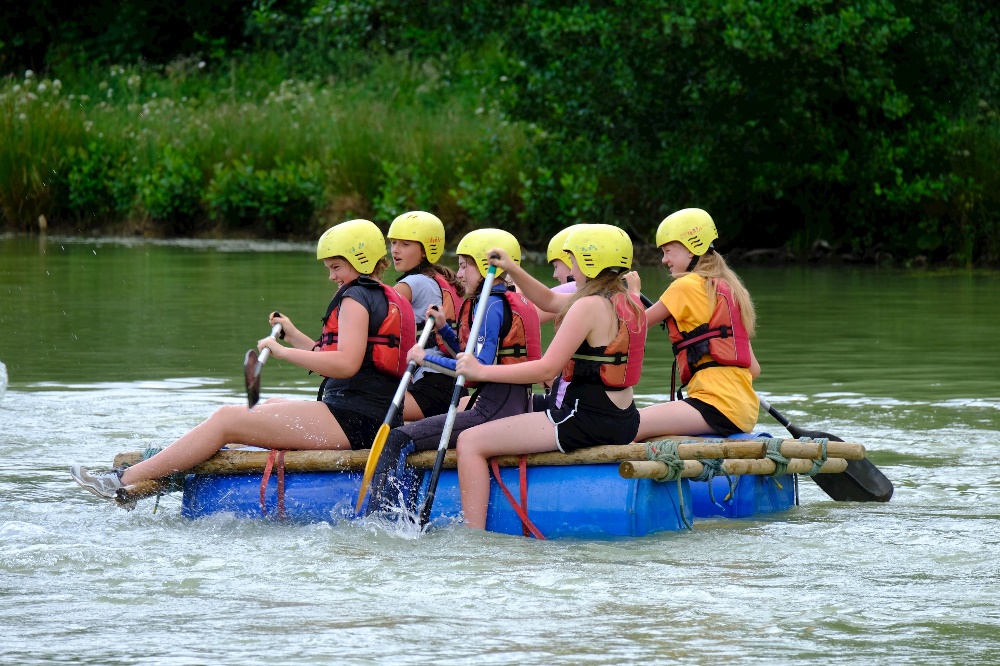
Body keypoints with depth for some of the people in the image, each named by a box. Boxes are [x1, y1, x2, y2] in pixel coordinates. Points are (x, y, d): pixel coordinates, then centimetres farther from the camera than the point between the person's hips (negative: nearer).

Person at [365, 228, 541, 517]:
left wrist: (427, 358, -13)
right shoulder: (513, 302, 18)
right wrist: (443, 329, 14)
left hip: (495, 411, -11)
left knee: (398, 440, -16)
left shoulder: (490, 306, -13)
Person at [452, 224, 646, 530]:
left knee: (470, 442, -9)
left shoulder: (589, 306, -18)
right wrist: (513, 271, 12)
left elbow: (546, 369, -21)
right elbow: (550, 301, 23)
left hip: (585, 421, -10)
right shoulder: (628, 303, 10)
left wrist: (481, 371, -15)